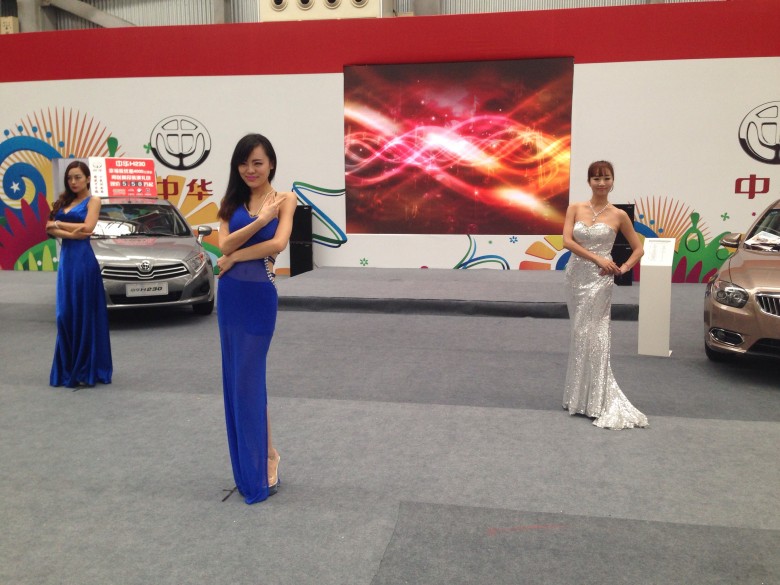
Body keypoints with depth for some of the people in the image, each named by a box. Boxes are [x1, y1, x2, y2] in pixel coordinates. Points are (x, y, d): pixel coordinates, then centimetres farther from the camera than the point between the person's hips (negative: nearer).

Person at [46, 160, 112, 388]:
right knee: (65, 314, 5)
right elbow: (50, 229, 5)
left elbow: (87, 229, -14)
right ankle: (69, 369, 15)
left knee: (85, 314, -3)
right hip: (65, 258, 6)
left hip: (83, 259, -6)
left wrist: (58, 224, -2)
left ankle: (86, 370, 3)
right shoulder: (64, 201, 17)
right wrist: (71, 233, -14)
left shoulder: (93, 201, 1)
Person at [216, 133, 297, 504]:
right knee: (234, 380, 10)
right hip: (229, 295, 5)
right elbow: (224, 244, -5)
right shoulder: (232, 202, 9)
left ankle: (259, 473, 14)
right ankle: (247, 467, 25)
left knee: (248, 381, -2)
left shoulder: (284, 200, -2)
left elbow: (277, 244, -17)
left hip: (259, 296, -5)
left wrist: (234, 257, -9)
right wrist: (259, 220, -17)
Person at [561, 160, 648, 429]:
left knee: (593, 336, -5)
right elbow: (568, 241, -8)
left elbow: (638, 249, 9)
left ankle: (596, 401, 4)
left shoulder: (618, 215, 1)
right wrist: (597, 258, -13)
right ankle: (580, 397, 19)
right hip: (576, 276, 3)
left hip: (599, 281, -3)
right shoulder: (575, 208, 4)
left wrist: (623, 269, -6)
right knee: (579, 335, 8)